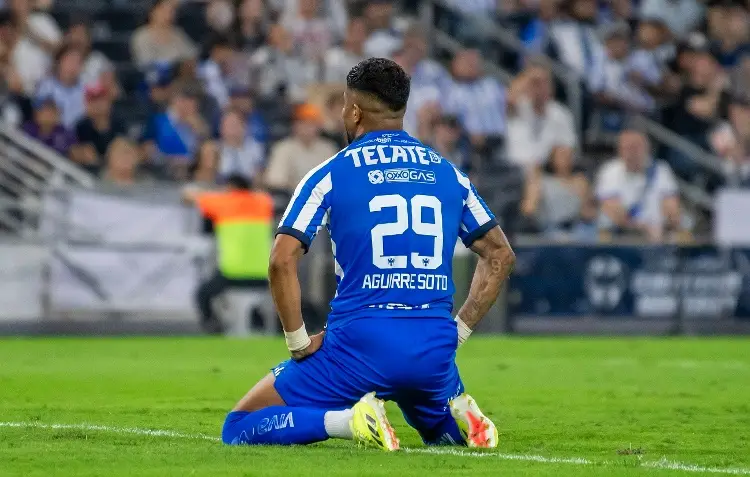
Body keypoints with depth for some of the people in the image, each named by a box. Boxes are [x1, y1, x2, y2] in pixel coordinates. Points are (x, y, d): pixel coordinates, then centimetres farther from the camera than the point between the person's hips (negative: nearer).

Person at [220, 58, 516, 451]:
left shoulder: (330, 175, 0)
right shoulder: (449, 174, 13)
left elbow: (282, 261, -10)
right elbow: (500, 255, 18)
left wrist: (299, 342, -1)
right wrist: (457, 331, 18)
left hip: (359, 344, -4)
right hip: (434, 350, 4)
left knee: (238, 428, 7)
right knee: (442, 429, 35)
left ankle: (347, 420, -17)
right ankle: (458, 412, -2)